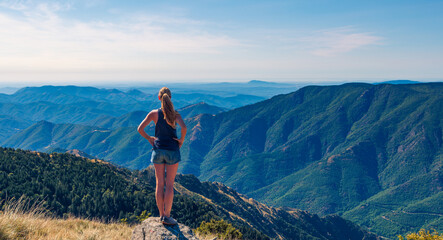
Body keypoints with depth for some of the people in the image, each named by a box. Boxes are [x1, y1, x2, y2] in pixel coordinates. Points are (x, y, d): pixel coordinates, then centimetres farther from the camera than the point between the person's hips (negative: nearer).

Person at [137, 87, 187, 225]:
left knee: (160, 184, 10)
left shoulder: (154, 113, -2)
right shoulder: (175, 114, -8)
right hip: (172, 151, -2)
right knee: (169, 185, 4)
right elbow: (184, 128, -24)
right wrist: (182, 140, -8)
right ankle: (167, 216, 7)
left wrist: (149, 139, 7)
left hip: (158, 150, 2)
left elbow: (140, 129, -6)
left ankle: (161, 215, 17)